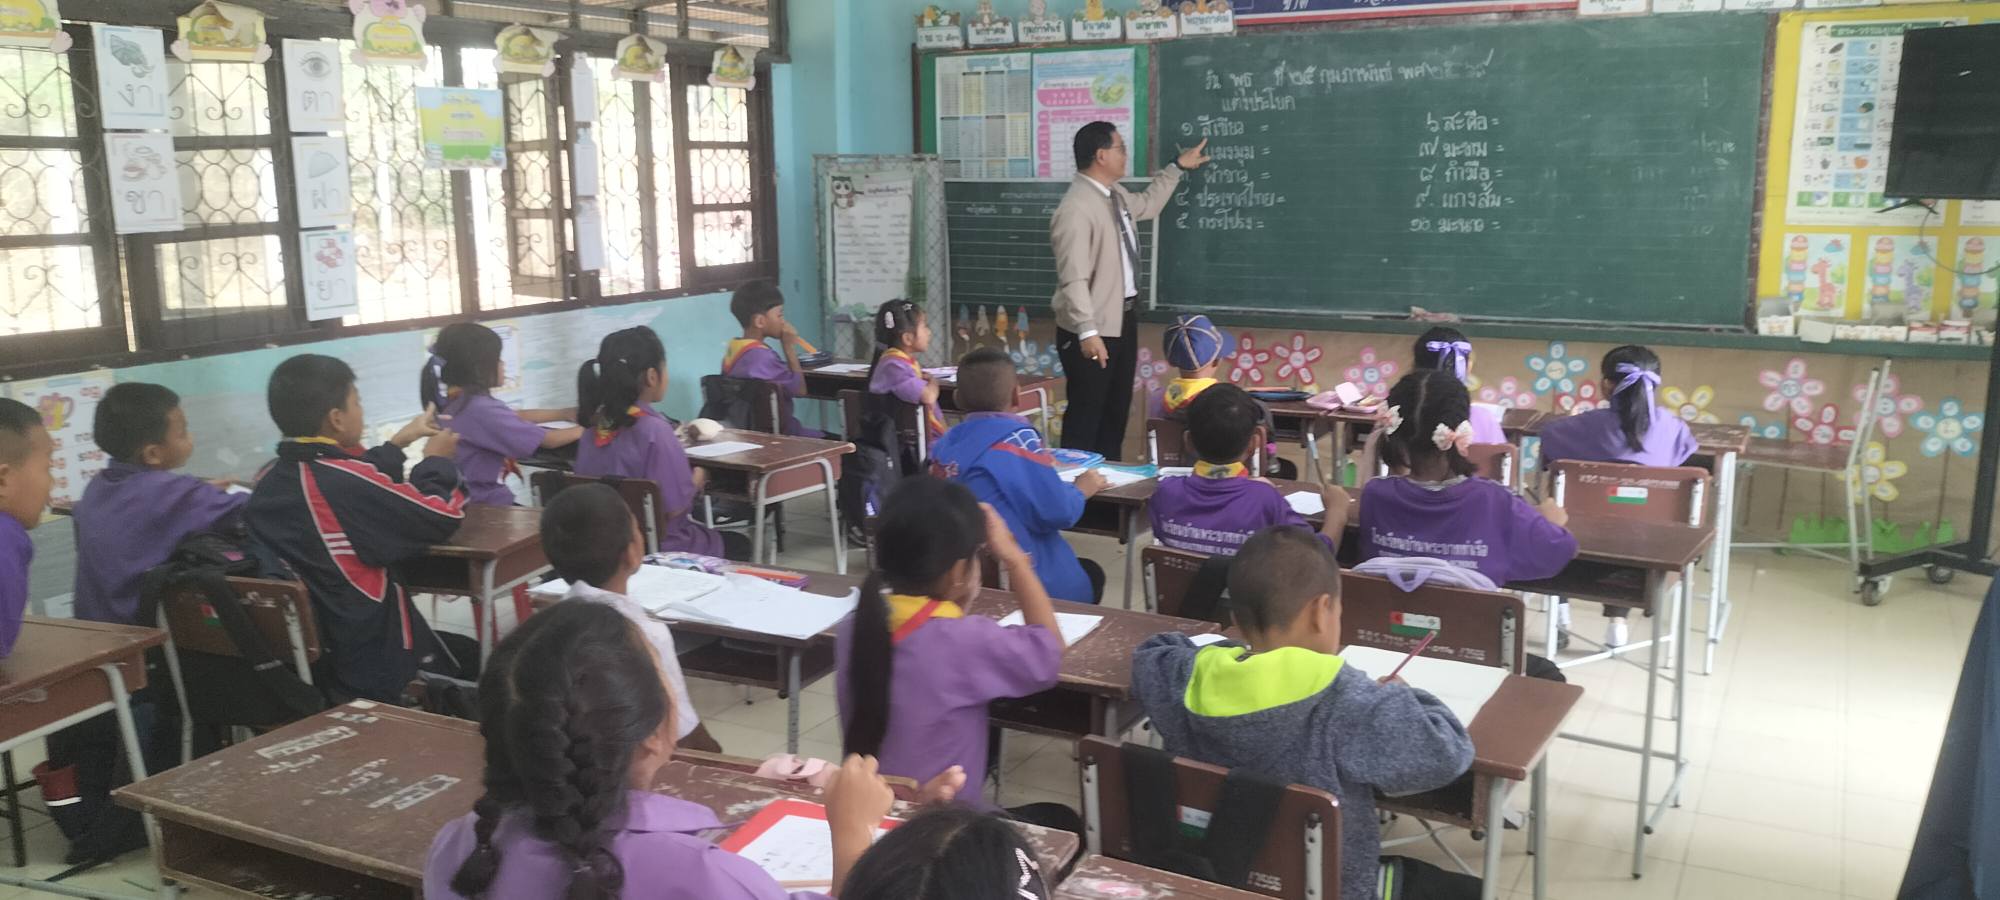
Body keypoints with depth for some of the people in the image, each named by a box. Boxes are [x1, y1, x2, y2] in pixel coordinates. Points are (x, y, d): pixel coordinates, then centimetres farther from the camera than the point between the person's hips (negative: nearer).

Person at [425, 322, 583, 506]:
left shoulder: (455, 402, 5)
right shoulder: (480, 409, -24)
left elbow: (518, 416, 18)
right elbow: (549, 440, -17)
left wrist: (566, 414, 16)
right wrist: (587, 428, -1)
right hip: (489, 507, -9)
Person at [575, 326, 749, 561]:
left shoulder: (597, 425, -3)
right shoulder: (654, 430, -25)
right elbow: (675, 505, -24)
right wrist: (697, 481, -5)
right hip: (658, 548, -7)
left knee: (720, 536, 30)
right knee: (738, 545, 20)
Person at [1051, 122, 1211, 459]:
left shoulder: (1116, 194, 8)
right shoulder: (1076, 209, -23)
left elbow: (1147, 204, 33)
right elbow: (1073, 279, -28)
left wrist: (1177, 167, 34)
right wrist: (1087, 331, -33)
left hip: (1123, 317, 10)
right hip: (1094, 328, -10)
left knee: (1117, 410, 17)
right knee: (1086, 414, -2)